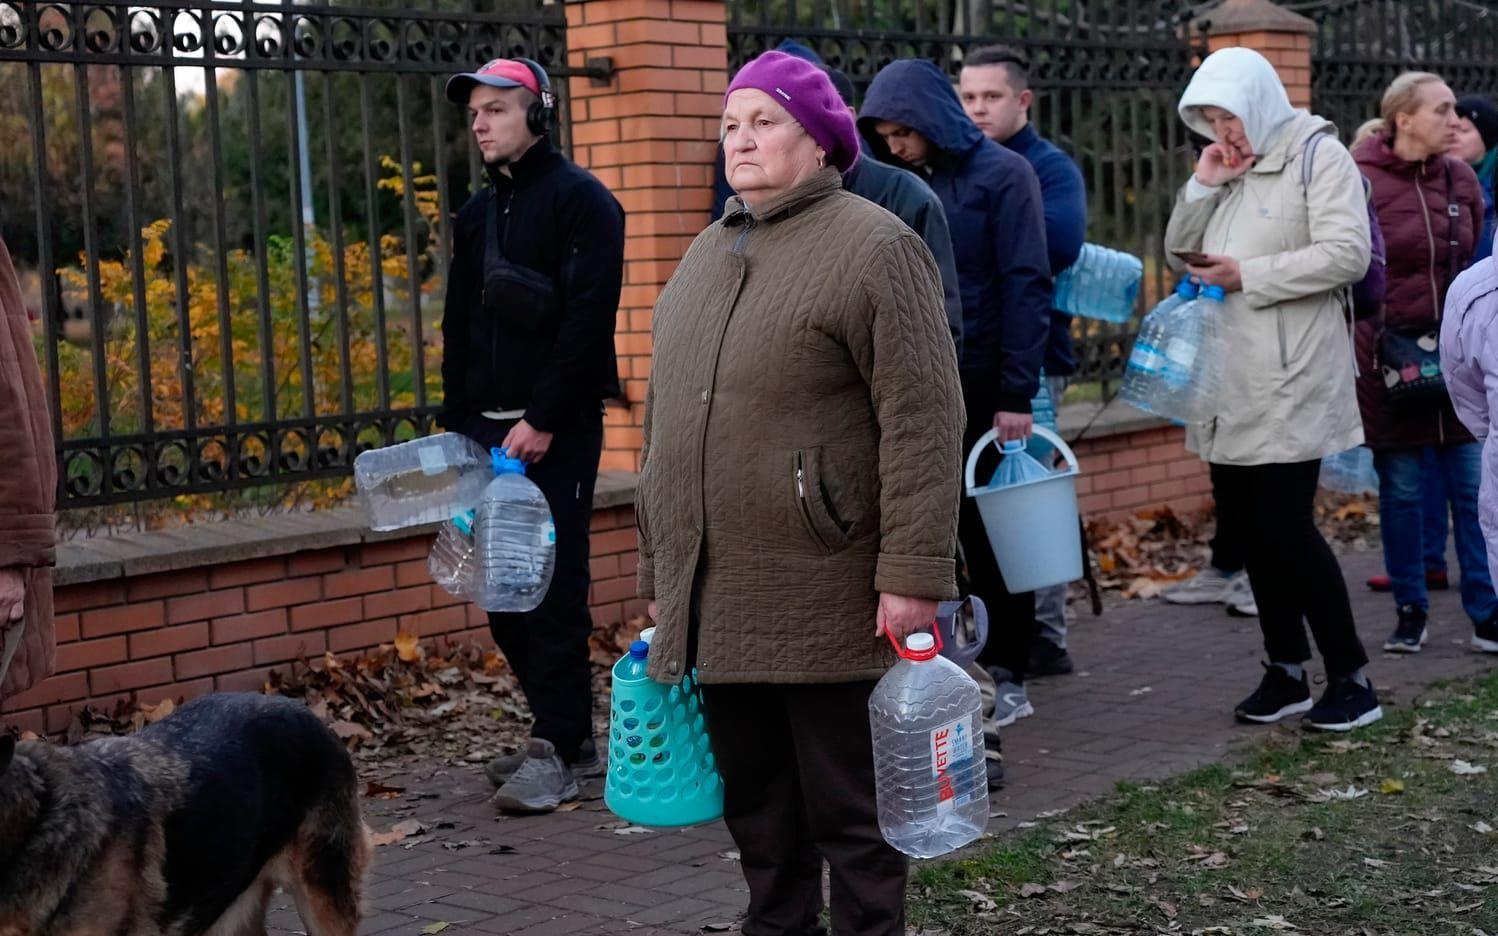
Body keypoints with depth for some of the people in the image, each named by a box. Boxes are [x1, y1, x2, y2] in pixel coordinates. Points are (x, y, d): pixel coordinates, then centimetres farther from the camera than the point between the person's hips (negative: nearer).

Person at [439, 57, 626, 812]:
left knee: (552, 588, -8)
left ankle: (558, 751, -3)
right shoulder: (478, 213, 17)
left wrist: (543, 419, -18)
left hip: (555, 431, -7)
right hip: (489, 429, 7)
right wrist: (458, 424, 10)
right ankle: (568, 734, 16)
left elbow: (588, 320, -15)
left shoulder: (580, 201, -6)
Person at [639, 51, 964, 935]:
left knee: (849, 805, 3)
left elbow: (925, 422, -15)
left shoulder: (873, 248, -9)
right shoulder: (709, 255, 15)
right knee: (756, 801, 16)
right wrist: (660, 574, 19)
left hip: (825, 605, -7)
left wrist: (913, 574, -19)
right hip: (715, 607, 7)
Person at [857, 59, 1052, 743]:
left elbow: (1027, 283, -10)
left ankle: (1006, 678, 13)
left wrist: (1017, 394, -14)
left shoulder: (1001, 174, -5)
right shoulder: (901, 184, 9)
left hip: (983, 387, -4)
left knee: (988, 533, 3)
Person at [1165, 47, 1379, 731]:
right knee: (1249, 524, 9)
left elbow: (1348, 254, -16)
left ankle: (1351, 680, 2)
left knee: (1284, 524, -10)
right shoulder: (1230, 168, 16)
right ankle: (1287, 674, 20)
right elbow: (1182, 255, 17)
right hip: (1231, 384, 8)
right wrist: (1203, 186, 1)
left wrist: (1249, 275, -16)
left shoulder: (1319, 156, -6)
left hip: (1290, 383, -7)